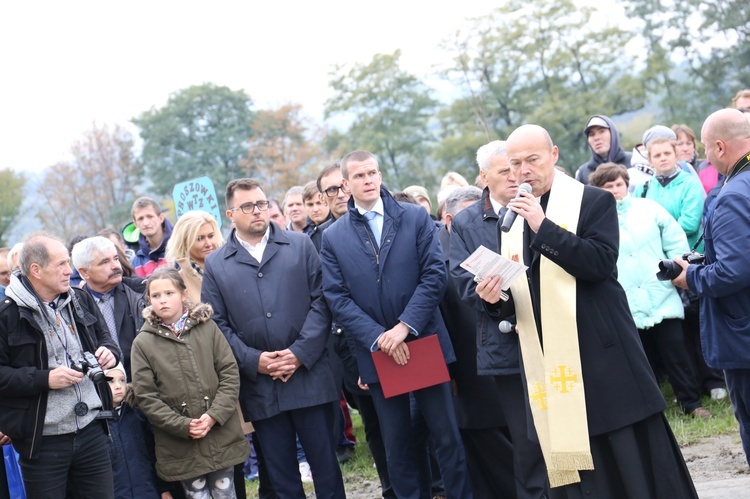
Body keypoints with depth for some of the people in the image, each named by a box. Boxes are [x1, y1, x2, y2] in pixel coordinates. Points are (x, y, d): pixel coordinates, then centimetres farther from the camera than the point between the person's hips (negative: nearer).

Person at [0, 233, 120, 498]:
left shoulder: (82, 301, 9)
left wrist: (109, 352, 0)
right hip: (42, 443, -5)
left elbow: (104, 338, 23)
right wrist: (44, 379, -19)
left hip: (91, 432, 5)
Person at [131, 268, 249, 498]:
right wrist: (183, 426, -13)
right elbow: (146, 397, -5)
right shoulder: (143, 343, -2)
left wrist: (214, 415, -12)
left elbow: (230, 374, 0)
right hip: (180, 445, -1)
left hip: (222, 437, 1)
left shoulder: (207, 327, 2)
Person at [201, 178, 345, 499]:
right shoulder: (215, 264, 7)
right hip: (259, 386, 1)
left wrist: (300, 353, -10)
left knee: (325, 464, 5)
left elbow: (321, 300, 0)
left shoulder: (300, 246, 6)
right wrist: (254, 361, -9)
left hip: (309, 374, -1)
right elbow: (217, 324, 3)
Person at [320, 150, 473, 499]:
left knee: (447, 436, 4)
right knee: (396, 446, 10)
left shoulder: (416, 218, 1)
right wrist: (379, 337, -14)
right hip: (377, 353, 1)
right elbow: (337, 298, -3)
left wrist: (405, 326, -15)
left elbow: (435, 274, -6)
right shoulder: (333, 237, 3)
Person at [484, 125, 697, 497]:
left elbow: (602, 263, -15)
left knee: (632, 462, -1)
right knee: (570, 468, 4)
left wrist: (543, 226, -18)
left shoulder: (595, 201, 0)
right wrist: (495, 298, -4)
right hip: (547, 364, 4)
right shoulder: (512, 222, 15)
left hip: (601, 355, -4)